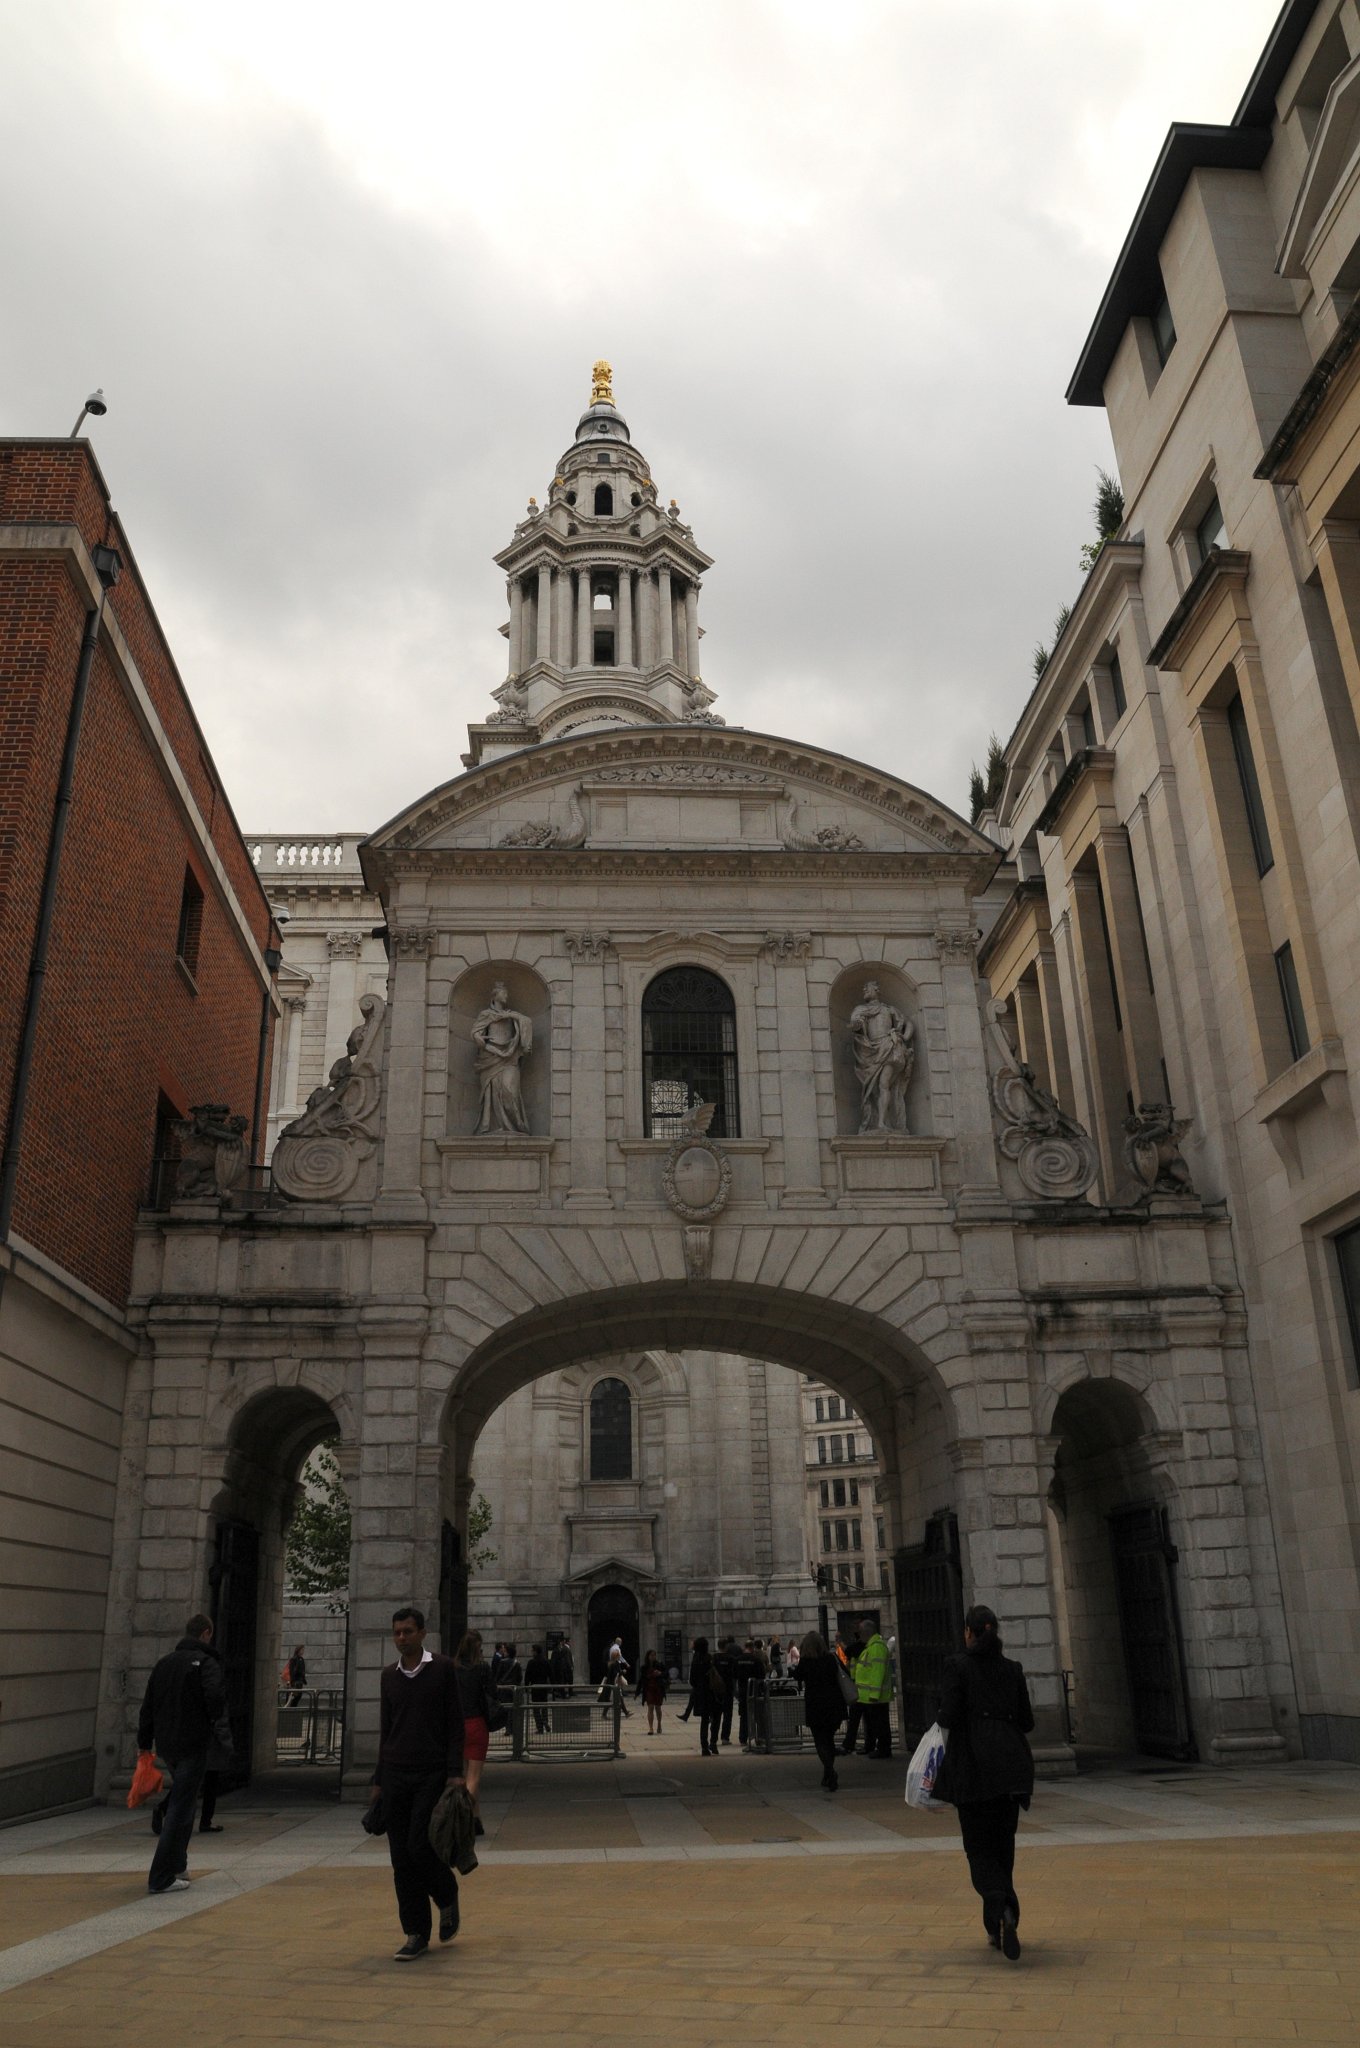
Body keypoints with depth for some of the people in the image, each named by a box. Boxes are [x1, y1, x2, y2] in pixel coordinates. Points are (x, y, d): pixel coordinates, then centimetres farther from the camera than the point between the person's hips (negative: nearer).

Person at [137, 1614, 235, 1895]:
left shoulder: (164, 1663, 12)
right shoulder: (206, 1663, -10)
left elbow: (147, 1706, 14)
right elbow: (216, 1702, -20)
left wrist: (145, 1745, 19)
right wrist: (224, 1742, -20)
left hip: (166, 1746, 7)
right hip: (193, 1745, -7)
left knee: (182, 1801, 22)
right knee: (181, 1808, -3)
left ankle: (177, 1866, 22)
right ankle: (161, 1878, -4)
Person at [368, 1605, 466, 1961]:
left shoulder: (443, 1669, -3)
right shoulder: (389, 1675, 9)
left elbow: (455, 1724, -4)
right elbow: (385, 1729, 15)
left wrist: (455, 1772, -12)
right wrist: (379, 1780, 14)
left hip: (431, 1774, -4)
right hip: (396, 1774, 4)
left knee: (420, 1847, -11)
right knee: (402, 1859, 3)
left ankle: (448, 1899, 17)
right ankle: (415, 1934, 13)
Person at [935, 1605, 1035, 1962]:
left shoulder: (957, 1666, -5)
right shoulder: (1012, 1669, 7)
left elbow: (949, 1717, -11)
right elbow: (1027, 1721, 9)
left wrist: (940, 1716, 10)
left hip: (974, 1765, -4)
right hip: (1012, 1766, 4)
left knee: (979, 1847, 3)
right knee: (1003, 1844, 16)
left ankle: (1001, 1910, -21)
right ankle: (998, 1926, 19)